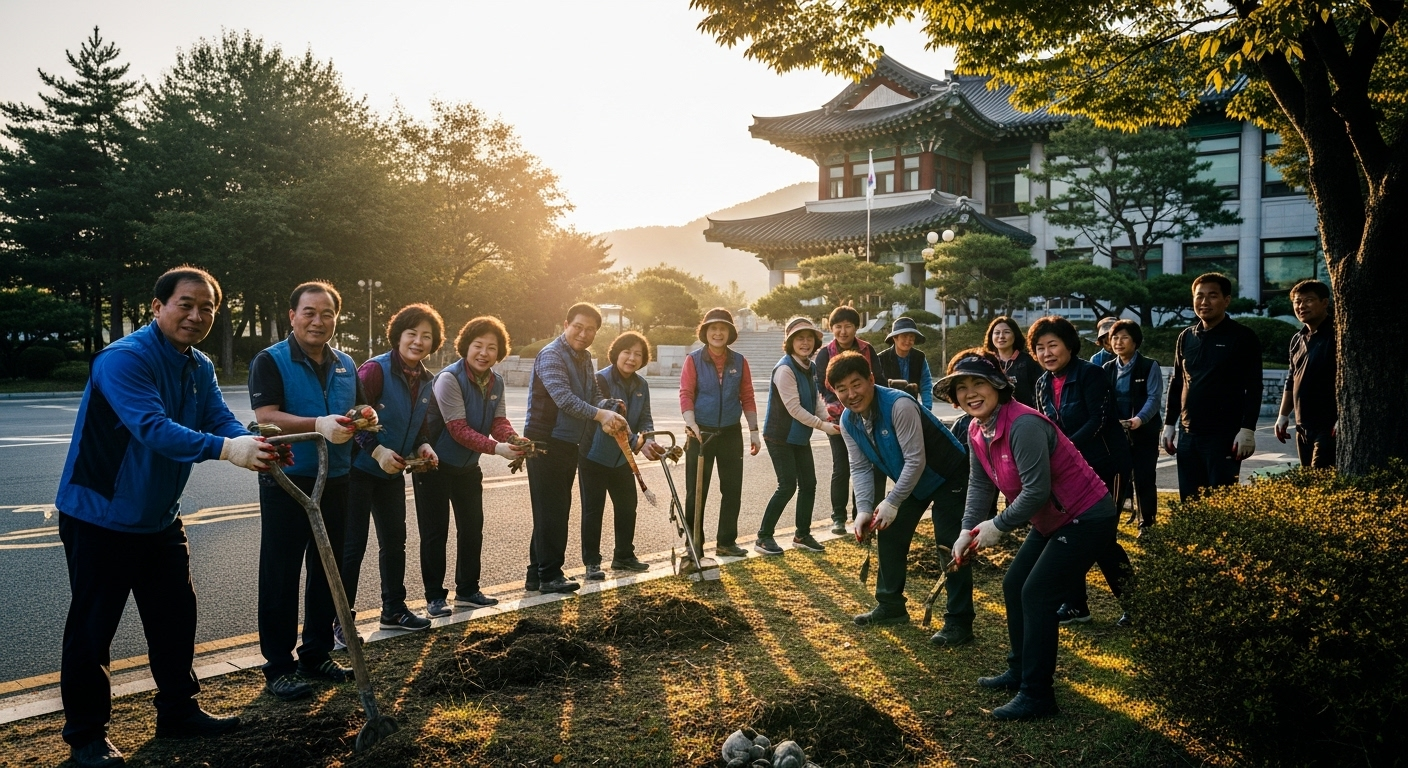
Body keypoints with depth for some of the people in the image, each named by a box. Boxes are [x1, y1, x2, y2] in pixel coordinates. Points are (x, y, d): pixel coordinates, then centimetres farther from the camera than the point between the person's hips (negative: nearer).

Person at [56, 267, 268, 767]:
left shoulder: (200, 368, 4)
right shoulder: (124, 359, -23)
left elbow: (222, 421, -9)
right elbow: (153, 428, -37)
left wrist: (256, 447, -32)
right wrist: (226, 449, -50)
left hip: (160, 517, 8)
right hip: (100, 516, -8)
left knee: (175, 615, 15)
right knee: (92, 626, 2)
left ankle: (178, 710, 30)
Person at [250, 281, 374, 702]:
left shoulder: (346, 365, 11)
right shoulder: (270, 362, -8)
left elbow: (360, 409, 21)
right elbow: (267, 417, -19)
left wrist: (365, 416, -4)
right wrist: (319, 424, -33)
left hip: (335, 482, 6)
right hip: (287, 483, -6)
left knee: (327, 572, 13)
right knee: (281, 576, 0)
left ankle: (317, 655, 26)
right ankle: (279, 667, 9)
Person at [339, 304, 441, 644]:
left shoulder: (424, 382, 6)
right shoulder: (376, 370, -18)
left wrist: (423, 446, -3)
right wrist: (377, 450, -30)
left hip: (393, 474, 8)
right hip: (359, 470, -8)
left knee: (395, 541, 16)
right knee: (353, 545, -4)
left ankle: (394, 610, 30)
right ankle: (341, 620, 7)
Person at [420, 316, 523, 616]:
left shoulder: (496, 382, -1)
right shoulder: (449, 378, -24)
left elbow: (499, 421, -5)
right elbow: (458, 429, -28)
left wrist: (515, 440, -27)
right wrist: (497, 448, -36)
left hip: (468, 466, 7)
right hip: (436, 465, -7)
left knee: (472, 527, 13)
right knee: (435, 533, 0)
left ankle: (467, 591, 27)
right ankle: (435, 597, 11)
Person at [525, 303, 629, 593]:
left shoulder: (584, 358, 14)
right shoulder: (551, 355, -15)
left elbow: (591, 397, 10)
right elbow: (563, 397, -28)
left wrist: (608, 416, -10)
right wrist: (599, 414, -37)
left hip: (568, 444, 9)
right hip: (545, 441, -9)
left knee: (557, 510, 12)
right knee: (550, 510, -5)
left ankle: (538, 574, 21)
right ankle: (550, 575, 3)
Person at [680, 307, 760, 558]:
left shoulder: (739, 362, 5)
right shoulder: (693, 360, -3)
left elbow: (747, 397, 7)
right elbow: (686, 394, -9)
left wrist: (754, 430, 4)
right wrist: (691, 423, -24)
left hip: (731, 433, 3)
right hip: (701, 433, -3)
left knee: (733, 490, 8)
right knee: (696, 492, 1)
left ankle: (727, 541, 21)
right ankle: (693, 544, 11)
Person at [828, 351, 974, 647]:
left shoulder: (899, 405, -33)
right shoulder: (848, 421, -8)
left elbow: (915, 460, -31)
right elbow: (860, 468, -5)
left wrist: (892, 502, -31)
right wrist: (864, 509, -17)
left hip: (948, 476, -8)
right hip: (910, 480, 8)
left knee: (950, 545, -11)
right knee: (889, 536, 9)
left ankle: (959, 622, -2)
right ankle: (890, 605, 24)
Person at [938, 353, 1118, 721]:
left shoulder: (1023, 425, -29)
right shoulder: (977, 430, -1)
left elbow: (1036, 490, -30)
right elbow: (981, 484, 3)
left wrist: (998, 526, -19)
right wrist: (968, 530, -8)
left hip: (1086, 519, -10)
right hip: (1050, 520, 10)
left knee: (1036, 596, -11)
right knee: (1013, 586, 13)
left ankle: (1037, 695, 0)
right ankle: (1020, 672, 30)